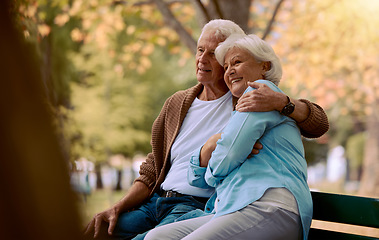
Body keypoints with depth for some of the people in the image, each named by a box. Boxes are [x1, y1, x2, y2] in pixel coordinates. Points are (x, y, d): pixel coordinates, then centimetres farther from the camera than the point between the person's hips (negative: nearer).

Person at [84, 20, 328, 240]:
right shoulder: (177, 103, 16)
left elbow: (319, 124, -5)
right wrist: (118, 208, 2)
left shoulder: (249, 101, 2)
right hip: (156, 201, 6)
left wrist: (280, 101, -25)